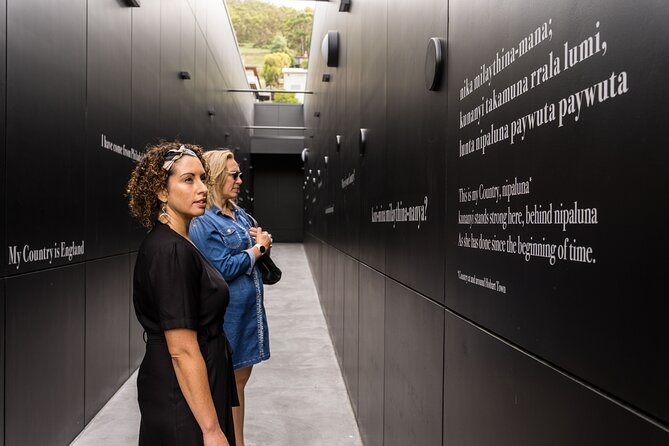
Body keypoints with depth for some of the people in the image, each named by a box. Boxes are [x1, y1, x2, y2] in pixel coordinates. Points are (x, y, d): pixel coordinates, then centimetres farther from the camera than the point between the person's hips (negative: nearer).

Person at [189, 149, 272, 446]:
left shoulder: (239, 214, 11)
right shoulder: (202, 221, -15)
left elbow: (260, 251, 18)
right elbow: (224, 268, -20)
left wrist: (264, 240, -4)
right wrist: (257, 248, -9)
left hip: (249, 308, 8)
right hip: (225, 312, -8)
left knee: (240, 378, 17)